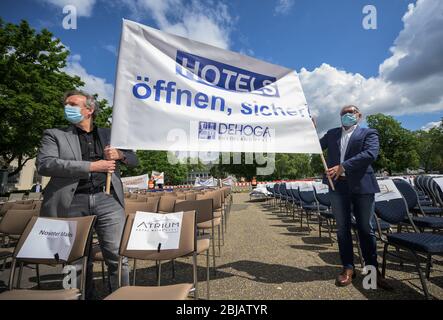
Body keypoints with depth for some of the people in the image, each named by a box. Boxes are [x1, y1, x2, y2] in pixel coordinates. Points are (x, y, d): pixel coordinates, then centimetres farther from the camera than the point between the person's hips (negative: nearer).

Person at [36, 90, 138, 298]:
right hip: (73, 203, 0)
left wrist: (120, 154, -5)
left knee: (117, 256, 2)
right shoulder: (54, 134, 10)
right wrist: (91, 166, -15)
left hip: (108, 200, 1)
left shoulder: (109, 134, 16)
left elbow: (134, 160, 18)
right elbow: (44, 164, -7)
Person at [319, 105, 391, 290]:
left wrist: (343, 166, -20)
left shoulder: (369, 133, 6)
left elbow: (370, 154, -12)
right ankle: (348, 268, 17)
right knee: (343, 228, 6)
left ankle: (372, 269, 22)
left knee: (366, 228, 6)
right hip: (338, 185, 3)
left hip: (362, 185, -2)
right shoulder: (332, 134, 17)